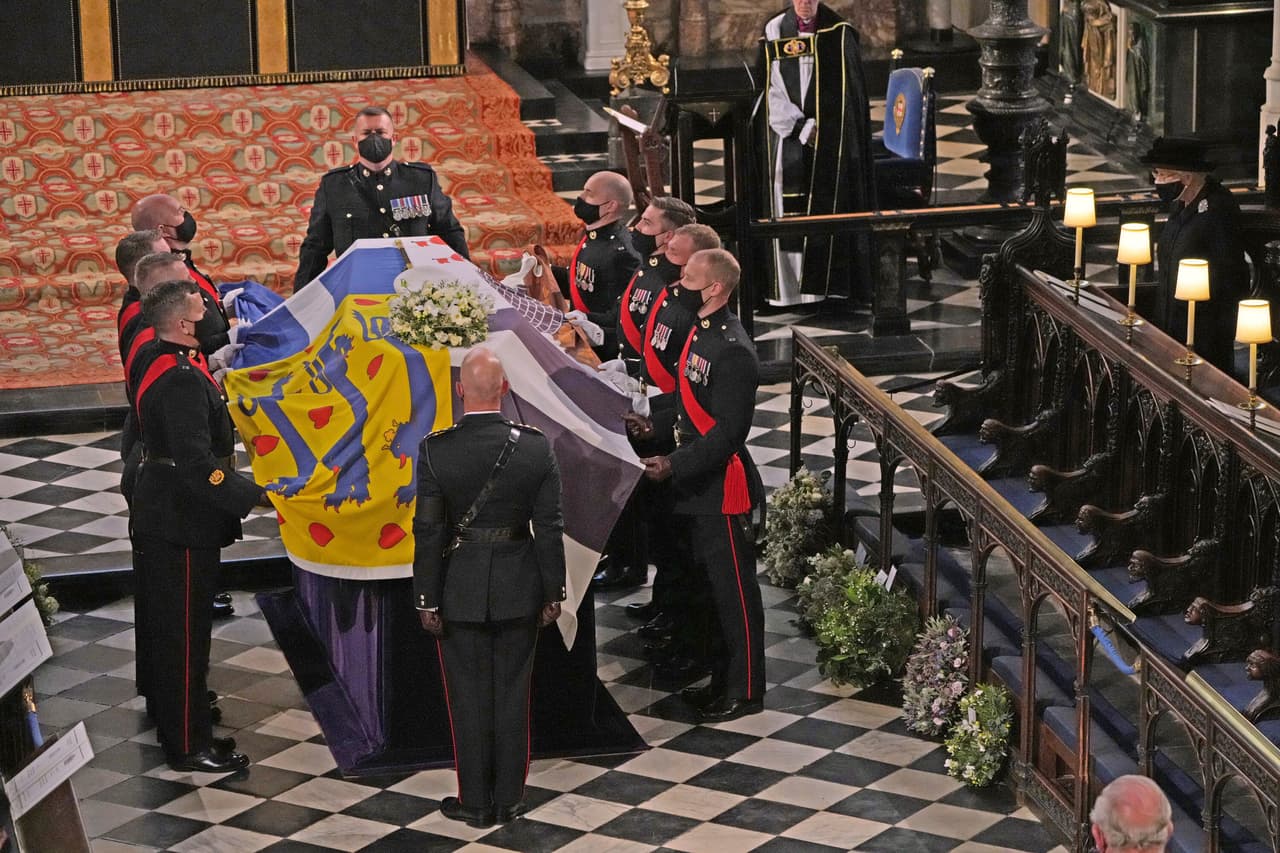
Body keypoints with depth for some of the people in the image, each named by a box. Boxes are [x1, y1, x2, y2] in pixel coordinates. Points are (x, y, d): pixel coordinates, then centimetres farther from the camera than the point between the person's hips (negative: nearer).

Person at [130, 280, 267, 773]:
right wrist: (253, 497, -29)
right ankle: (188, 746, 7)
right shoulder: (181, 381, -25)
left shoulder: (159, 363, 7)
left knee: (169, 629, 19)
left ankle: (177, 727, 32)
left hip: (161, 517, 11)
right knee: (185, 634, -1)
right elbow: (197, 464, -31)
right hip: (181, 525, -11)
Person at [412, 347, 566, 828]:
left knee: (469, 696, 10)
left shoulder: (435, 451, -15)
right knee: (512, 694, 12)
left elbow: (428, 532, -11)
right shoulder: (536, 447, -11)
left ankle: (475, 802, 18)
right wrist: (553, 591, 5)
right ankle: (509, 799, 21)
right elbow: (549, 529, -6)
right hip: (519, 590, 1)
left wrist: (426, 600, -2)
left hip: (460, 592, -1)